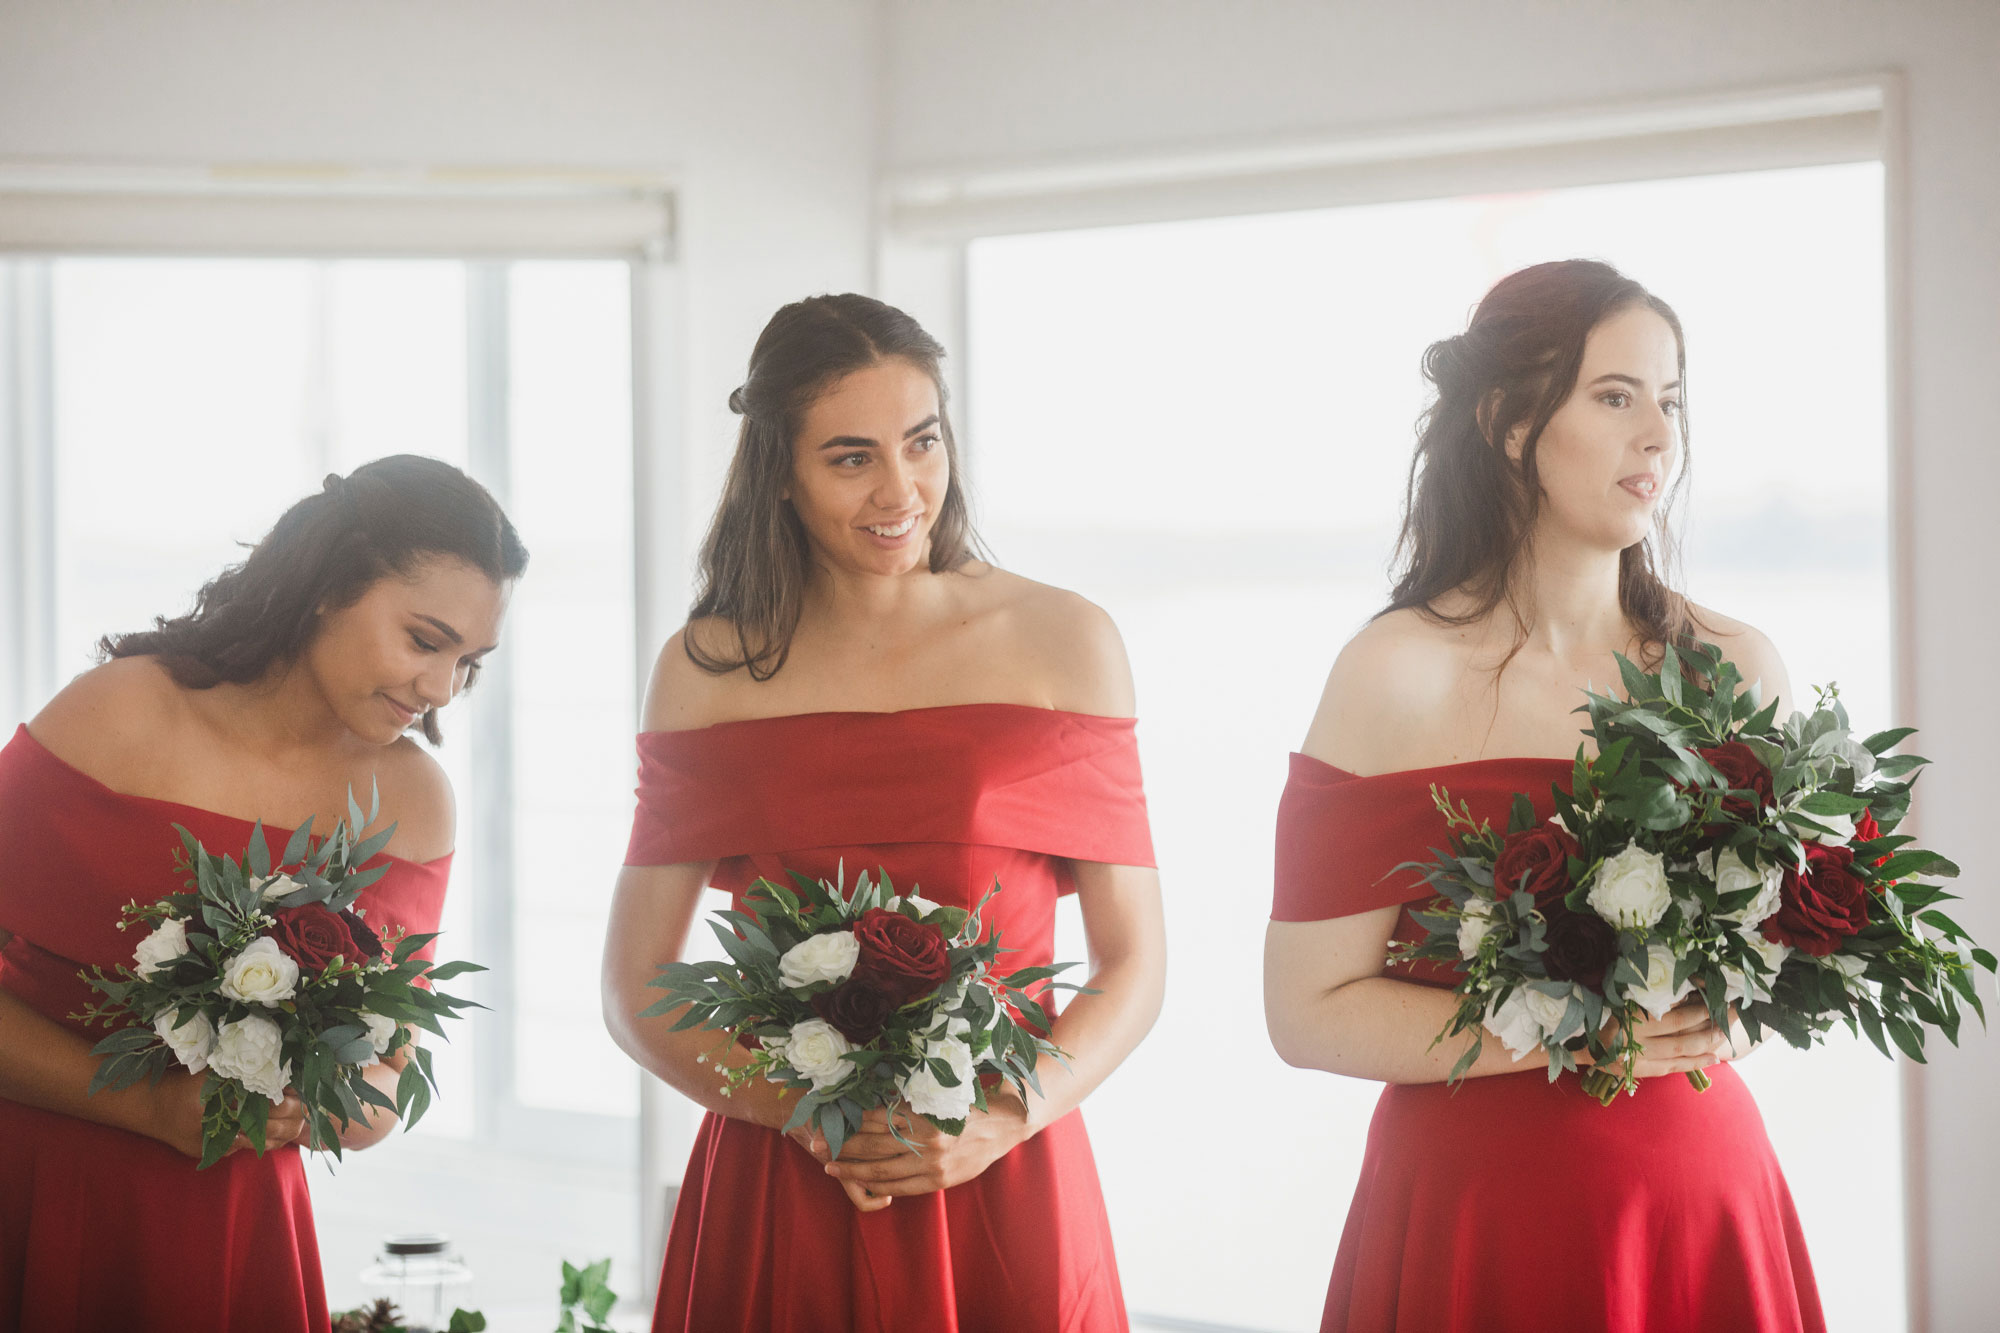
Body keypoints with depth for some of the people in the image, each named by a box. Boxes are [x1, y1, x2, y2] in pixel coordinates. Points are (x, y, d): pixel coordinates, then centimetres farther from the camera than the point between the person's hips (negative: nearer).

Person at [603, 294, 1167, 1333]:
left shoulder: (1062, 643, 1)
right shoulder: (706, 671, 3)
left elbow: (1133, 964, 2)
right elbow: (635, 993, 4)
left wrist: (1005, 1121, -14)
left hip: (1000, 1196, 0)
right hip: (774, 1201, 1)